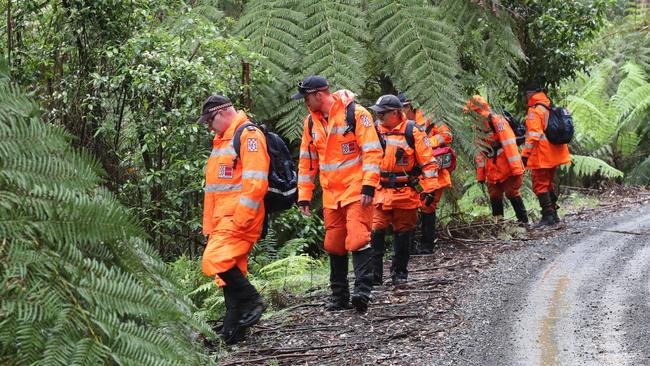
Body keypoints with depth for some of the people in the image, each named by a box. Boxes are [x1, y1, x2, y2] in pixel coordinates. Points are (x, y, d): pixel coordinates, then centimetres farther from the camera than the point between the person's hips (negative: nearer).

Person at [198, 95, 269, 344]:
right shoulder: (221, 141, 23)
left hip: (239, 219, -10)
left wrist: (238, 221, -22)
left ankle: (252, 302, -11)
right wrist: (210, 225, 21)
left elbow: (256, 183, -19)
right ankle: (232, 331, 11)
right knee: (229, 270, 8)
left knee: (215, 260, -23)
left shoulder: (249, 136, -9)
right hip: (223, 221, 10)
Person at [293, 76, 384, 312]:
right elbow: (306, 161, 17)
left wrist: (368, 186, -19)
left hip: (357, 192, -6)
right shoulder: (311, 122, 11)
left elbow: (372, 151, -13)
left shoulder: (355, 114, -9)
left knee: (358, 239, -16)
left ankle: (362, 290, -17)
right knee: (334, 245, 9)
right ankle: (339, 295, 18)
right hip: (331, 195, 6)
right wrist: (304, 196, 14)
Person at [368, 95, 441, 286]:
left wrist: (429, 189, -6)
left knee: (402, 234, 7)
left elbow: (428, 161, -3)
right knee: (375, 232, -7)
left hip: (405, 194, -2)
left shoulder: (412, 132, -5)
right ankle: (374, 274, -4)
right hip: (380, 192, 3)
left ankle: (399, 273, 19)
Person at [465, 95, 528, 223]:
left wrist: (516, 167, -23)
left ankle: (523, 220, 4)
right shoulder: (480, 126, 12)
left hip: (506, 168, -8)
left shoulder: (497, 121, -14)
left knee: (512, 193, -5)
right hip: (492, 171, 8)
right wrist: (480, 174, 14)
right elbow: (480, 152, 17)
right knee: (495, 196, 10)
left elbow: (510, 145, -20)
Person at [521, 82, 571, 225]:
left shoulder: (535, 110, -13)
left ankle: (548, 215, -9)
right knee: (549, 184, 19)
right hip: (554, 155, 9)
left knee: (540, 185, -4)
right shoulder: (551, 108, 14)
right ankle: (553, 214, 22)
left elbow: (533, 135, -22)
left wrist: (525, 153, -21)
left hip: (541, 156, -9)